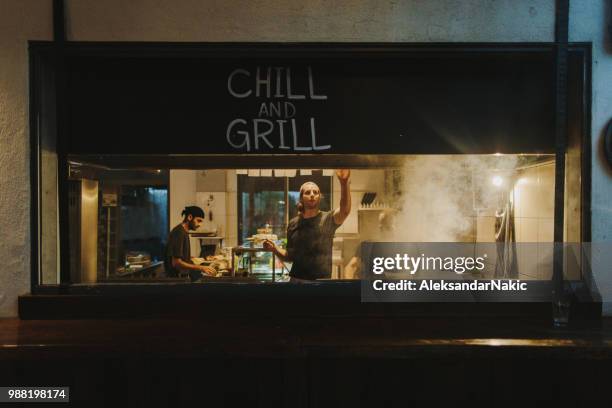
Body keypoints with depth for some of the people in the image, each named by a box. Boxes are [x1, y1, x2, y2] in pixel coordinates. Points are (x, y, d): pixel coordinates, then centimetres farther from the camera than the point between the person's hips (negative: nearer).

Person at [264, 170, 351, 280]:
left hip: (322, 279, -2)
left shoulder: (327, 219, -4)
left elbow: (345, 210, -26)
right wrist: (275, 249, -6)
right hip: (297, 278, 3)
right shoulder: (293, 224, 6)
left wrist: (344, 183, -41)